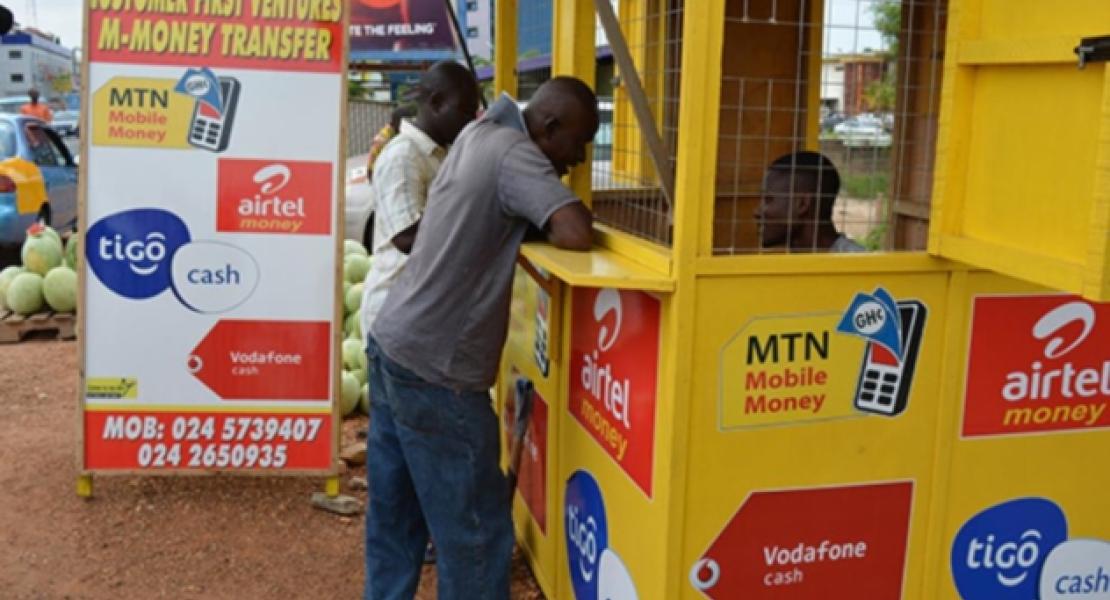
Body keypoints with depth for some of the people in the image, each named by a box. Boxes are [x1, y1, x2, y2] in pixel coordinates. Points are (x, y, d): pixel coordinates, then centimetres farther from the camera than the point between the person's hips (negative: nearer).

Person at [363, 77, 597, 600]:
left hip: (393, 343, 9)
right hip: (434, 371, -9)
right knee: (474, 531, 1)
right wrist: (545, 220, -5)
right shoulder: (514, 154, -16)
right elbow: (576, 234, -27)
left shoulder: (479, 135, 9)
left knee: (394, 517, 18)